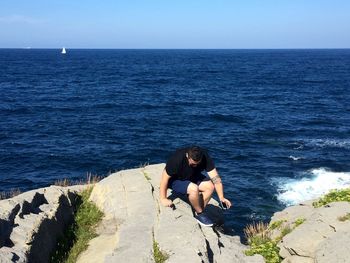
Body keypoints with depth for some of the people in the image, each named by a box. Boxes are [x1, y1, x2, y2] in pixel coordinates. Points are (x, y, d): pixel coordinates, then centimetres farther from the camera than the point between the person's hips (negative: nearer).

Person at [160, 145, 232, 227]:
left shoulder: (205, 157, -23)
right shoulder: (177, 159, -34)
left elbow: (215, 177, -24)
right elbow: (165, 177, -24)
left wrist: (221, 198, -30)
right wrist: (163, 199, -20)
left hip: (193, 177, 5)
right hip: (175, 180, -5)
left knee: (210, 186, -21)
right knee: (194, 189, -33)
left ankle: (198, 212, -5)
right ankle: (200, 214, -8)